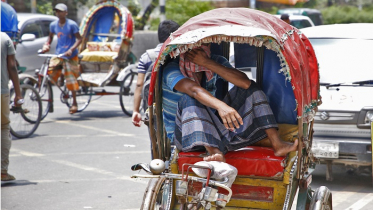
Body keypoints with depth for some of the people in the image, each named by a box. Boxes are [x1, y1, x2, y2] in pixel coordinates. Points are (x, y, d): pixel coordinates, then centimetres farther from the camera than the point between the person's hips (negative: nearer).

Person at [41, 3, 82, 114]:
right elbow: (51, 36, 21)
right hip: (58, 54, 4)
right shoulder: (53, 25, 4)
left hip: (70, 56, -4)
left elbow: (79, 39, -10)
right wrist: (46, 45, 1)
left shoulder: (72, 24, -10)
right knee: (50, 75, -11)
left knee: (71, 79, -3)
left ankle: (74, 103, 9)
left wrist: (71, 49, -24)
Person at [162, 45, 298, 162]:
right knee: (189, 99, -35)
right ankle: (215, 153, -50)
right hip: (185, 136, -5)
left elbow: (245, 83, -21)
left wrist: (207, 62, -29)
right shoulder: (172, 70, -19)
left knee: (250, 88, -4)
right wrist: (220, 106, -59)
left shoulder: (215, 62, -4)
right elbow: (193, 89, -41)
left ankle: (277, 145, -16)